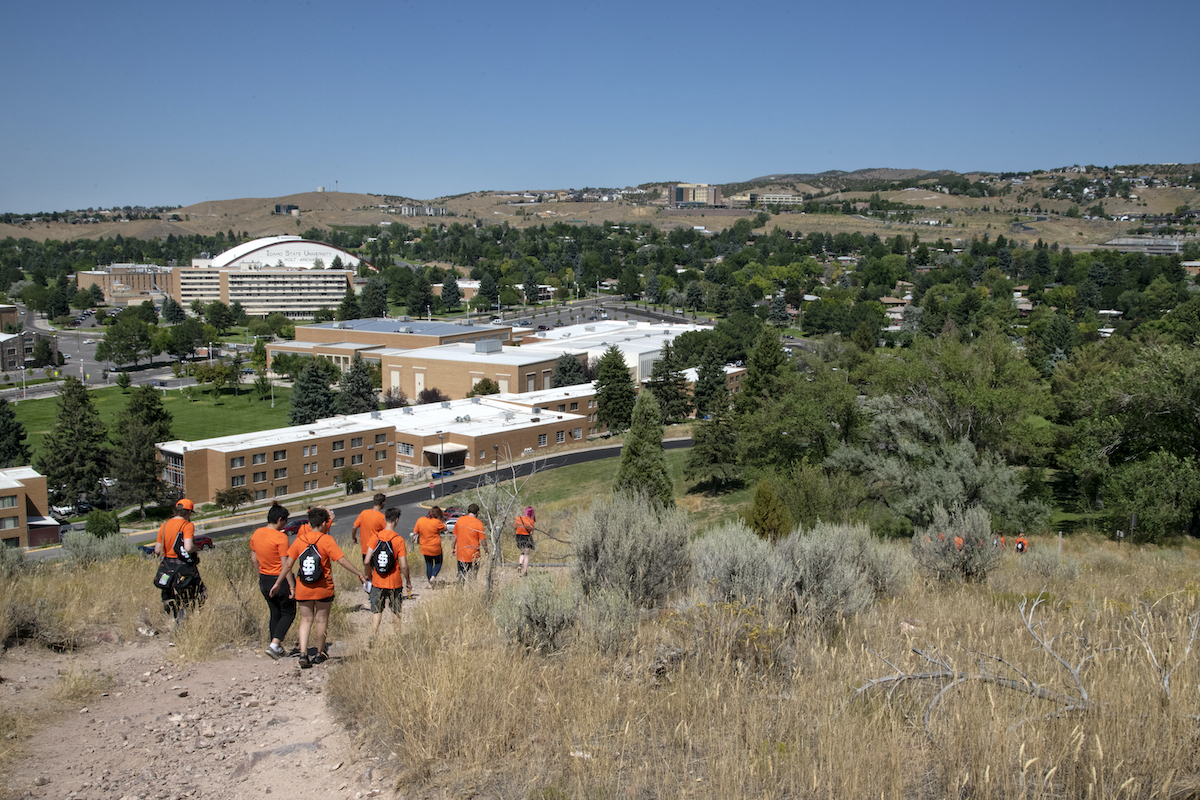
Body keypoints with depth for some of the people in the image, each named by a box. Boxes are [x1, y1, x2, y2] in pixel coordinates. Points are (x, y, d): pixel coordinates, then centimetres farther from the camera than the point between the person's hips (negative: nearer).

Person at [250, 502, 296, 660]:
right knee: (288, 613, 8)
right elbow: (285, 564, -20)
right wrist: (292, 586, -16)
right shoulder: (280, 537, -20)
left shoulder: (256, 534, 2)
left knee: (275, 614, 18)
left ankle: (277, 648, 23)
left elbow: (254, 559, 10)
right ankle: (274, 645, -6)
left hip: (264, 580, 7)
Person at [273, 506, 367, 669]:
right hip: (323, 588, -2)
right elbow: (342, 560, -16)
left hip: (303, 588, 2)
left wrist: (278, 582, 9)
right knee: (321, 620, 12)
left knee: (306, 620, 10)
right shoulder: (327, 540, -11)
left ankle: (303, 654, -5)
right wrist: (360, 575, -10)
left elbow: (288, 564, 0)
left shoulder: (300, 539, -2)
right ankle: (319, 654, 22)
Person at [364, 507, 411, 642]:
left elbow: (367, 561, -8)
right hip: (395, 582, -1)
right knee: (396, 611, 15)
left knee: (376, 611, 7)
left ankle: (372, 637, -3)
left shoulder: (376, 537, -6)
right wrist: (408, 581, 2)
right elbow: (403, 565, -13)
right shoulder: (398, 539, -12)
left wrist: (368, 575, 9)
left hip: (378, 581, 1)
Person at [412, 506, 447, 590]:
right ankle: (433, 577, -7)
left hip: (424, 548, 4)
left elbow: (415, 532, 4)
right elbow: (444, 529, -2)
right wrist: (443, 519, 5)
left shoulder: (420, 520, -5)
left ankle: (429, 582, 22)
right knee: (438, 563, 16)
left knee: (428, 564, 20)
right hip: (435, 548, -4)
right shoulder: (437, 522, -19)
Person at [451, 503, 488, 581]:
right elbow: (482, 540, -10)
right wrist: (486, 551, 4)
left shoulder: (460, 520, 1)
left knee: (461, 575, 12)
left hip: (461, 554, 4)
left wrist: (453, 547, 23)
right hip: (474, 556, -4)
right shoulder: (478, 523, -12)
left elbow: (455, 536, 10)